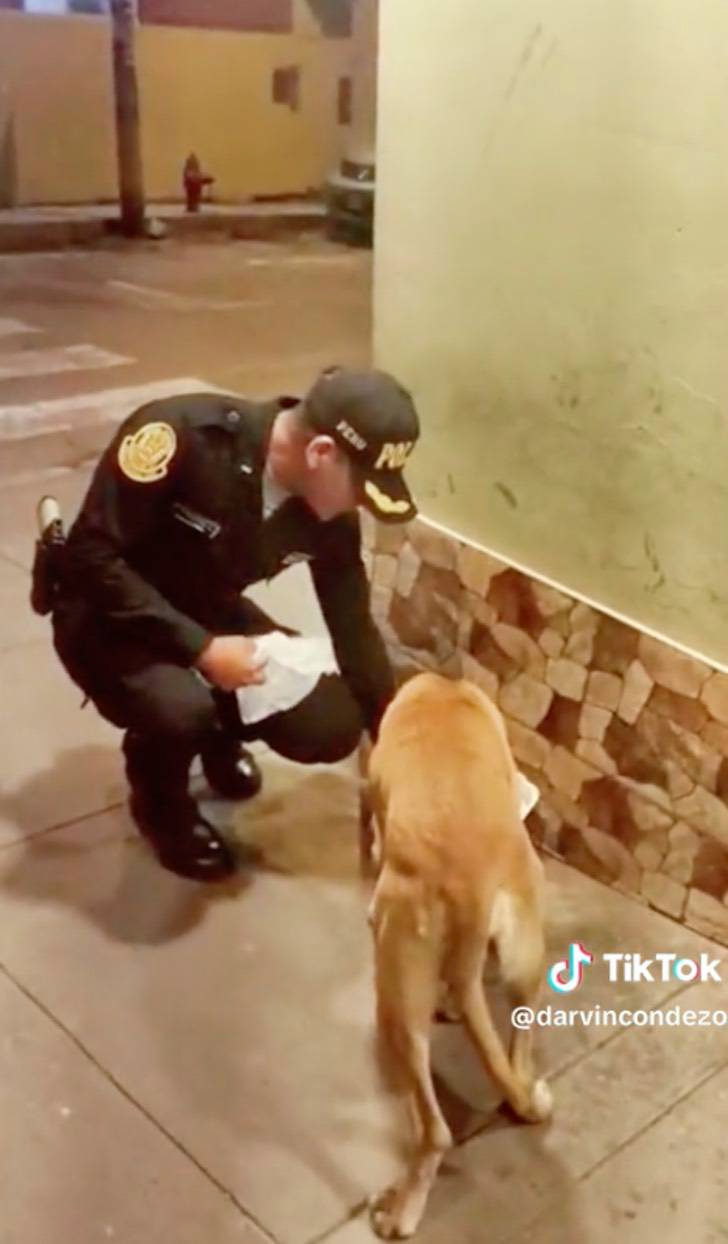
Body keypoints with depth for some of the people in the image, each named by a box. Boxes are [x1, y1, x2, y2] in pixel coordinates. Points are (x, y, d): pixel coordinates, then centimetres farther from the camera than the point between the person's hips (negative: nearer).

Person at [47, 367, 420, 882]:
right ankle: (161, 804, 1)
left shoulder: (329, 517, -15)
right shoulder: (183, 435, -33)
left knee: (332, 728, -11)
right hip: (109, 619, -5)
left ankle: (218, 735, 22)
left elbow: (354, 630, -4)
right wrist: (199, 648, -33)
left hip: (209, 614, 5)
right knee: (182, 707, -36)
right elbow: (91, 556, -29)